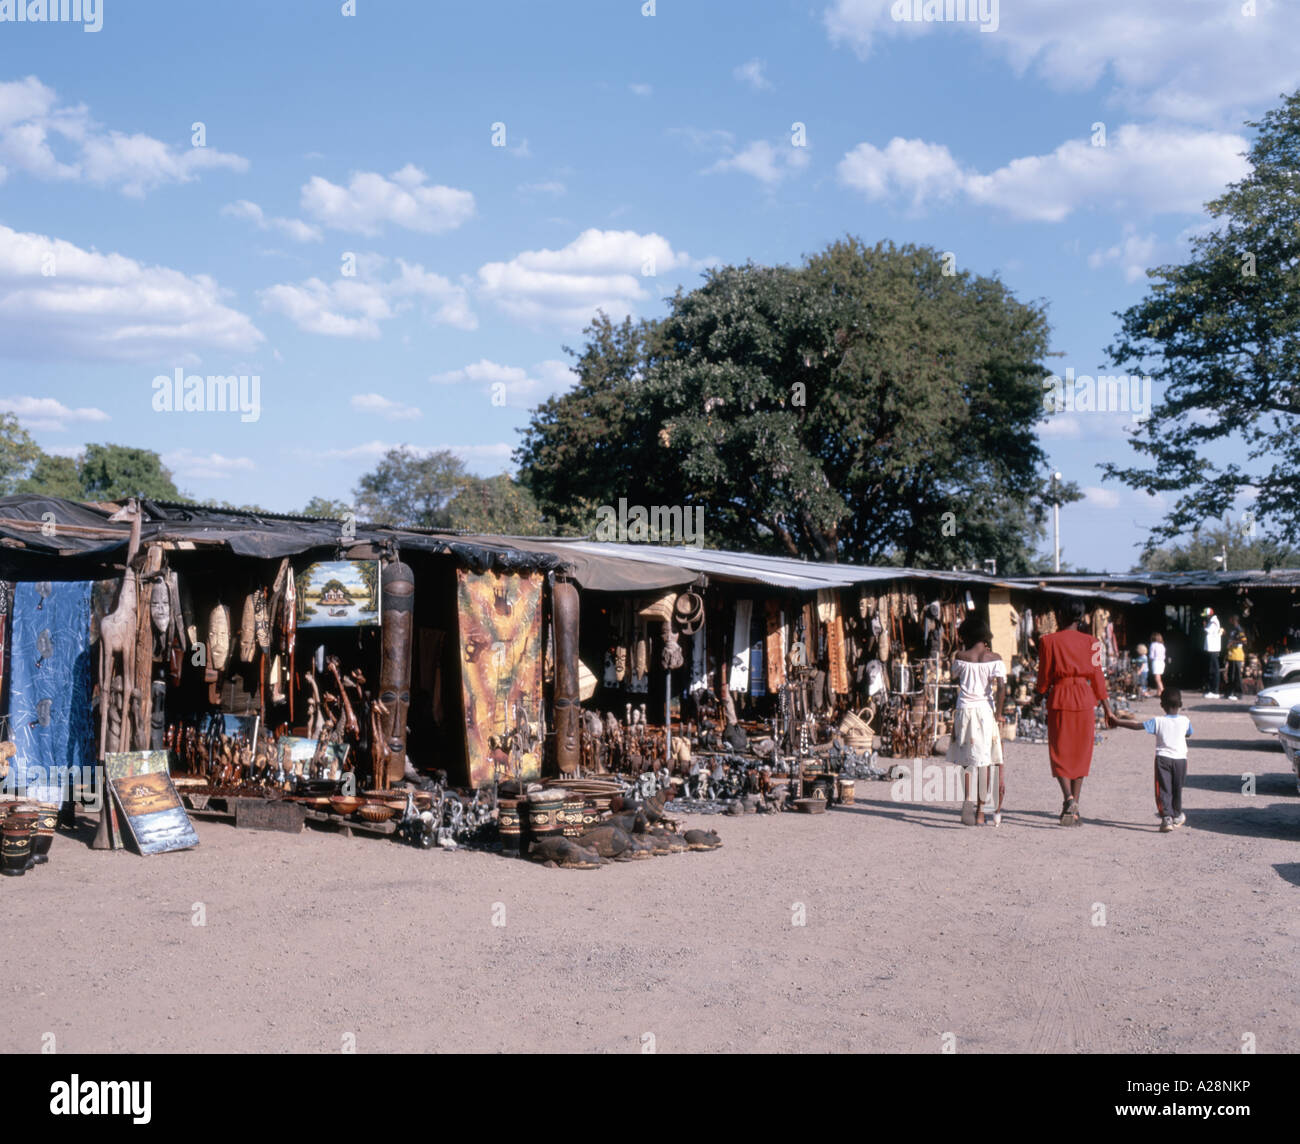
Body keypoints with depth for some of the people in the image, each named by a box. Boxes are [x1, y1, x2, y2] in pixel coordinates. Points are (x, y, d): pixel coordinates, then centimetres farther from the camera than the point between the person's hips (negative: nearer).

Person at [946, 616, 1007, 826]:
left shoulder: (961, 657, -2)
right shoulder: (995, 658, -2)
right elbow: (1001, 685, -11)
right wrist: (998, 714, -5)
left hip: (965, 710, 0)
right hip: (987, 710, 0)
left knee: (968, 759, 8)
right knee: (983, 761, 7)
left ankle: (968, 799, -18)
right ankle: (980, 812, 9)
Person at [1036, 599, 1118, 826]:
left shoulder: (1048, 641, -4)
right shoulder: (1090, 642, 2)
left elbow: (1044, 678, -2)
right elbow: (1097, 675, 5)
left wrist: (1043, 694, 16)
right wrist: (1106, 707, 11)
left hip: (1059, 699, -2)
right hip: (1085, 700, 2)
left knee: (1059, 753, 5)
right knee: (1081, 752, 11)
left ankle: (1069, 798, -17)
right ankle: (1074, 807, 12)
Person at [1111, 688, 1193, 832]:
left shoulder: (1158, 721, -8)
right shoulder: (1185, 721, -1)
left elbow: (1137, 726, -12)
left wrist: (1117, 722, -4)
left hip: (1163, 758, -3)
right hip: (1180, 759, 3)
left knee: (1163, 790, -2)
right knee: (1177, 789, 19)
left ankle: (1166, 818, -17)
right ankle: (1177, 816, 36)